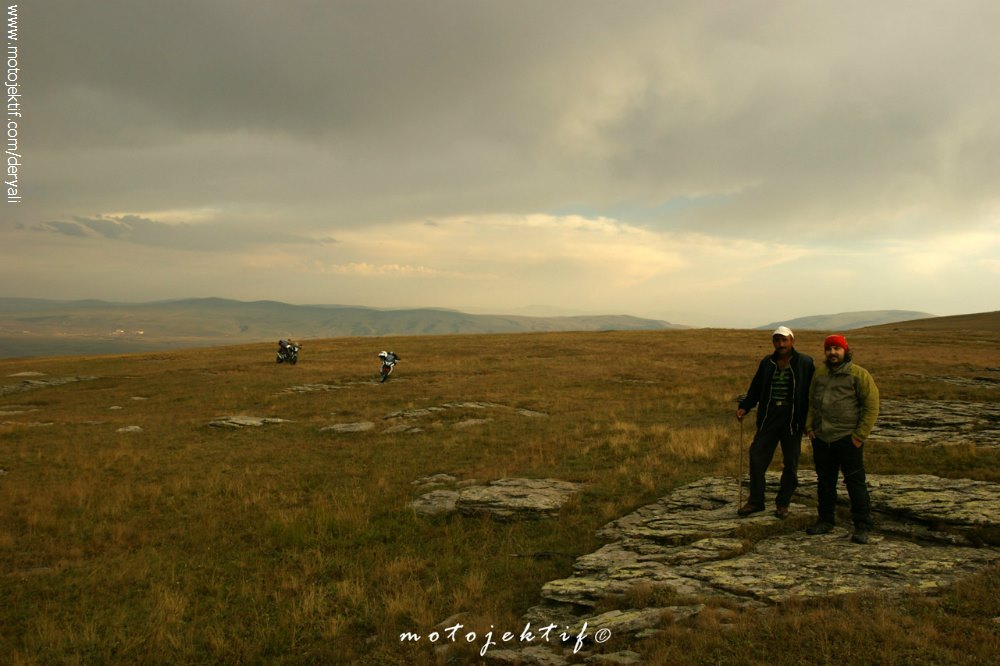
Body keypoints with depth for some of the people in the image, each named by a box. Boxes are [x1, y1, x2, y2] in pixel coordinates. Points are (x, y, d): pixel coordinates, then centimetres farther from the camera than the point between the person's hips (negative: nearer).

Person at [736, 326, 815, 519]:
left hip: (793, 420, -3)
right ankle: (755, 501, 13)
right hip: (769, 418, 3)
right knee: (757, 457, 0)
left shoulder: (805, 363, -4)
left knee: (791, 463, 7)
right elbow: (755, 388, 11)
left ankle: (782, 503, 22)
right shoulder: (767, 362, 6)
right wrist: (744, 407, -1)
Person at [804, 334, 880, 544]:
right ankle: (825, 521, 25)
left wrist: (860, 435, -12)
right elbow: (811, 402, 19)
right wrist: (809, 426, 6)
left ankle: (862, 527, 4)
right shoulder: (820, 373, 12)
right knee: (825, 481, 14)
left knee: (855, 482, -3)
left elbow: (871, 407, -7)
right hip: (821, 438, 6)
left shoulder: (859, 374, -5)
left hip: (847, 439, -6)